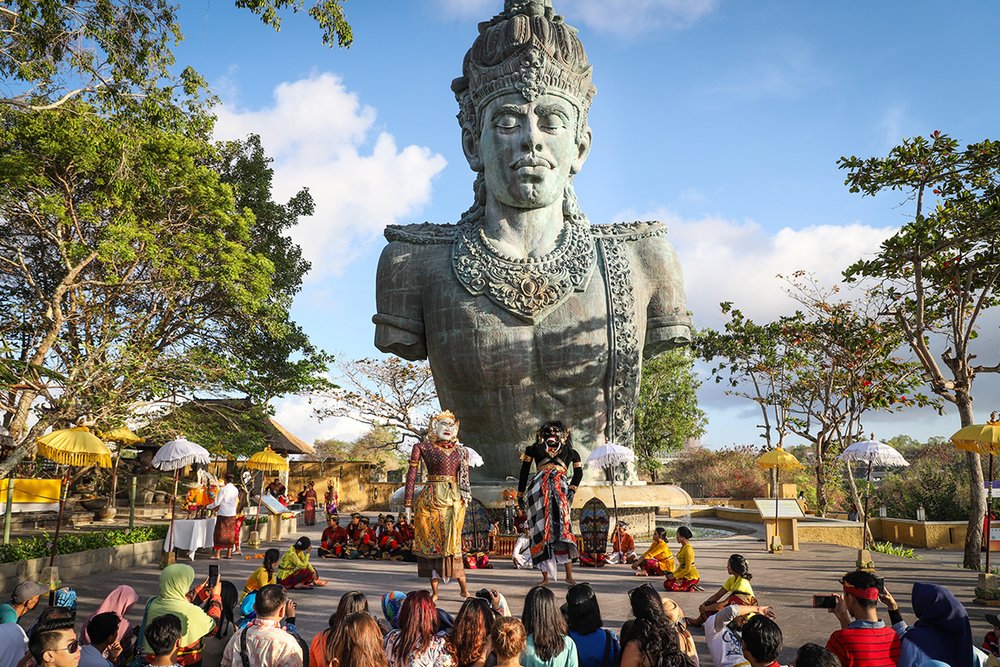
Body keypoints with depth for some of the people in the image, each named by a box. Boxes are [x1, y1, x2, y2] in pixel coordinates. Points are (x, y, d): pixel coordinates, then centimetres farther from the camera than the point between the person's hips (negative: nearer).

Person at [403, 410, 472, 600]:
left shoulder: (461, 451, 11)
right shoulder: (422, 447, 0)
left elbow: (465, 478, 15)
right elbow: (411, 475, -1)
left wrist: (465, 498, 5)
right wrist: (408, 503, -4)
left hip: (454, 500, 3)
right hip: (431, 499, -2)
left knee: (452, 543, 4)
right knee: (431, 542, 3)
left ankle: (463, 588, 11)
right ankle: (434, 591, 11)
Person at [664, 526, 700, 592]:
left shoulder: (688, 549, -19)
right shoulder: (683, 547, 11)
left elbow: (687, 569, -20)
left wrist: (674, 576, -14)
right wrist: (674, 573, 6)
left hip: (691, 576, -10)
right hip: (685, 574, 10)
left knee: (668, 585, -19)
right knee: (666, 583, 4)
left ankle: (690, 588, -9)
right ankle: (691, 586, 8)